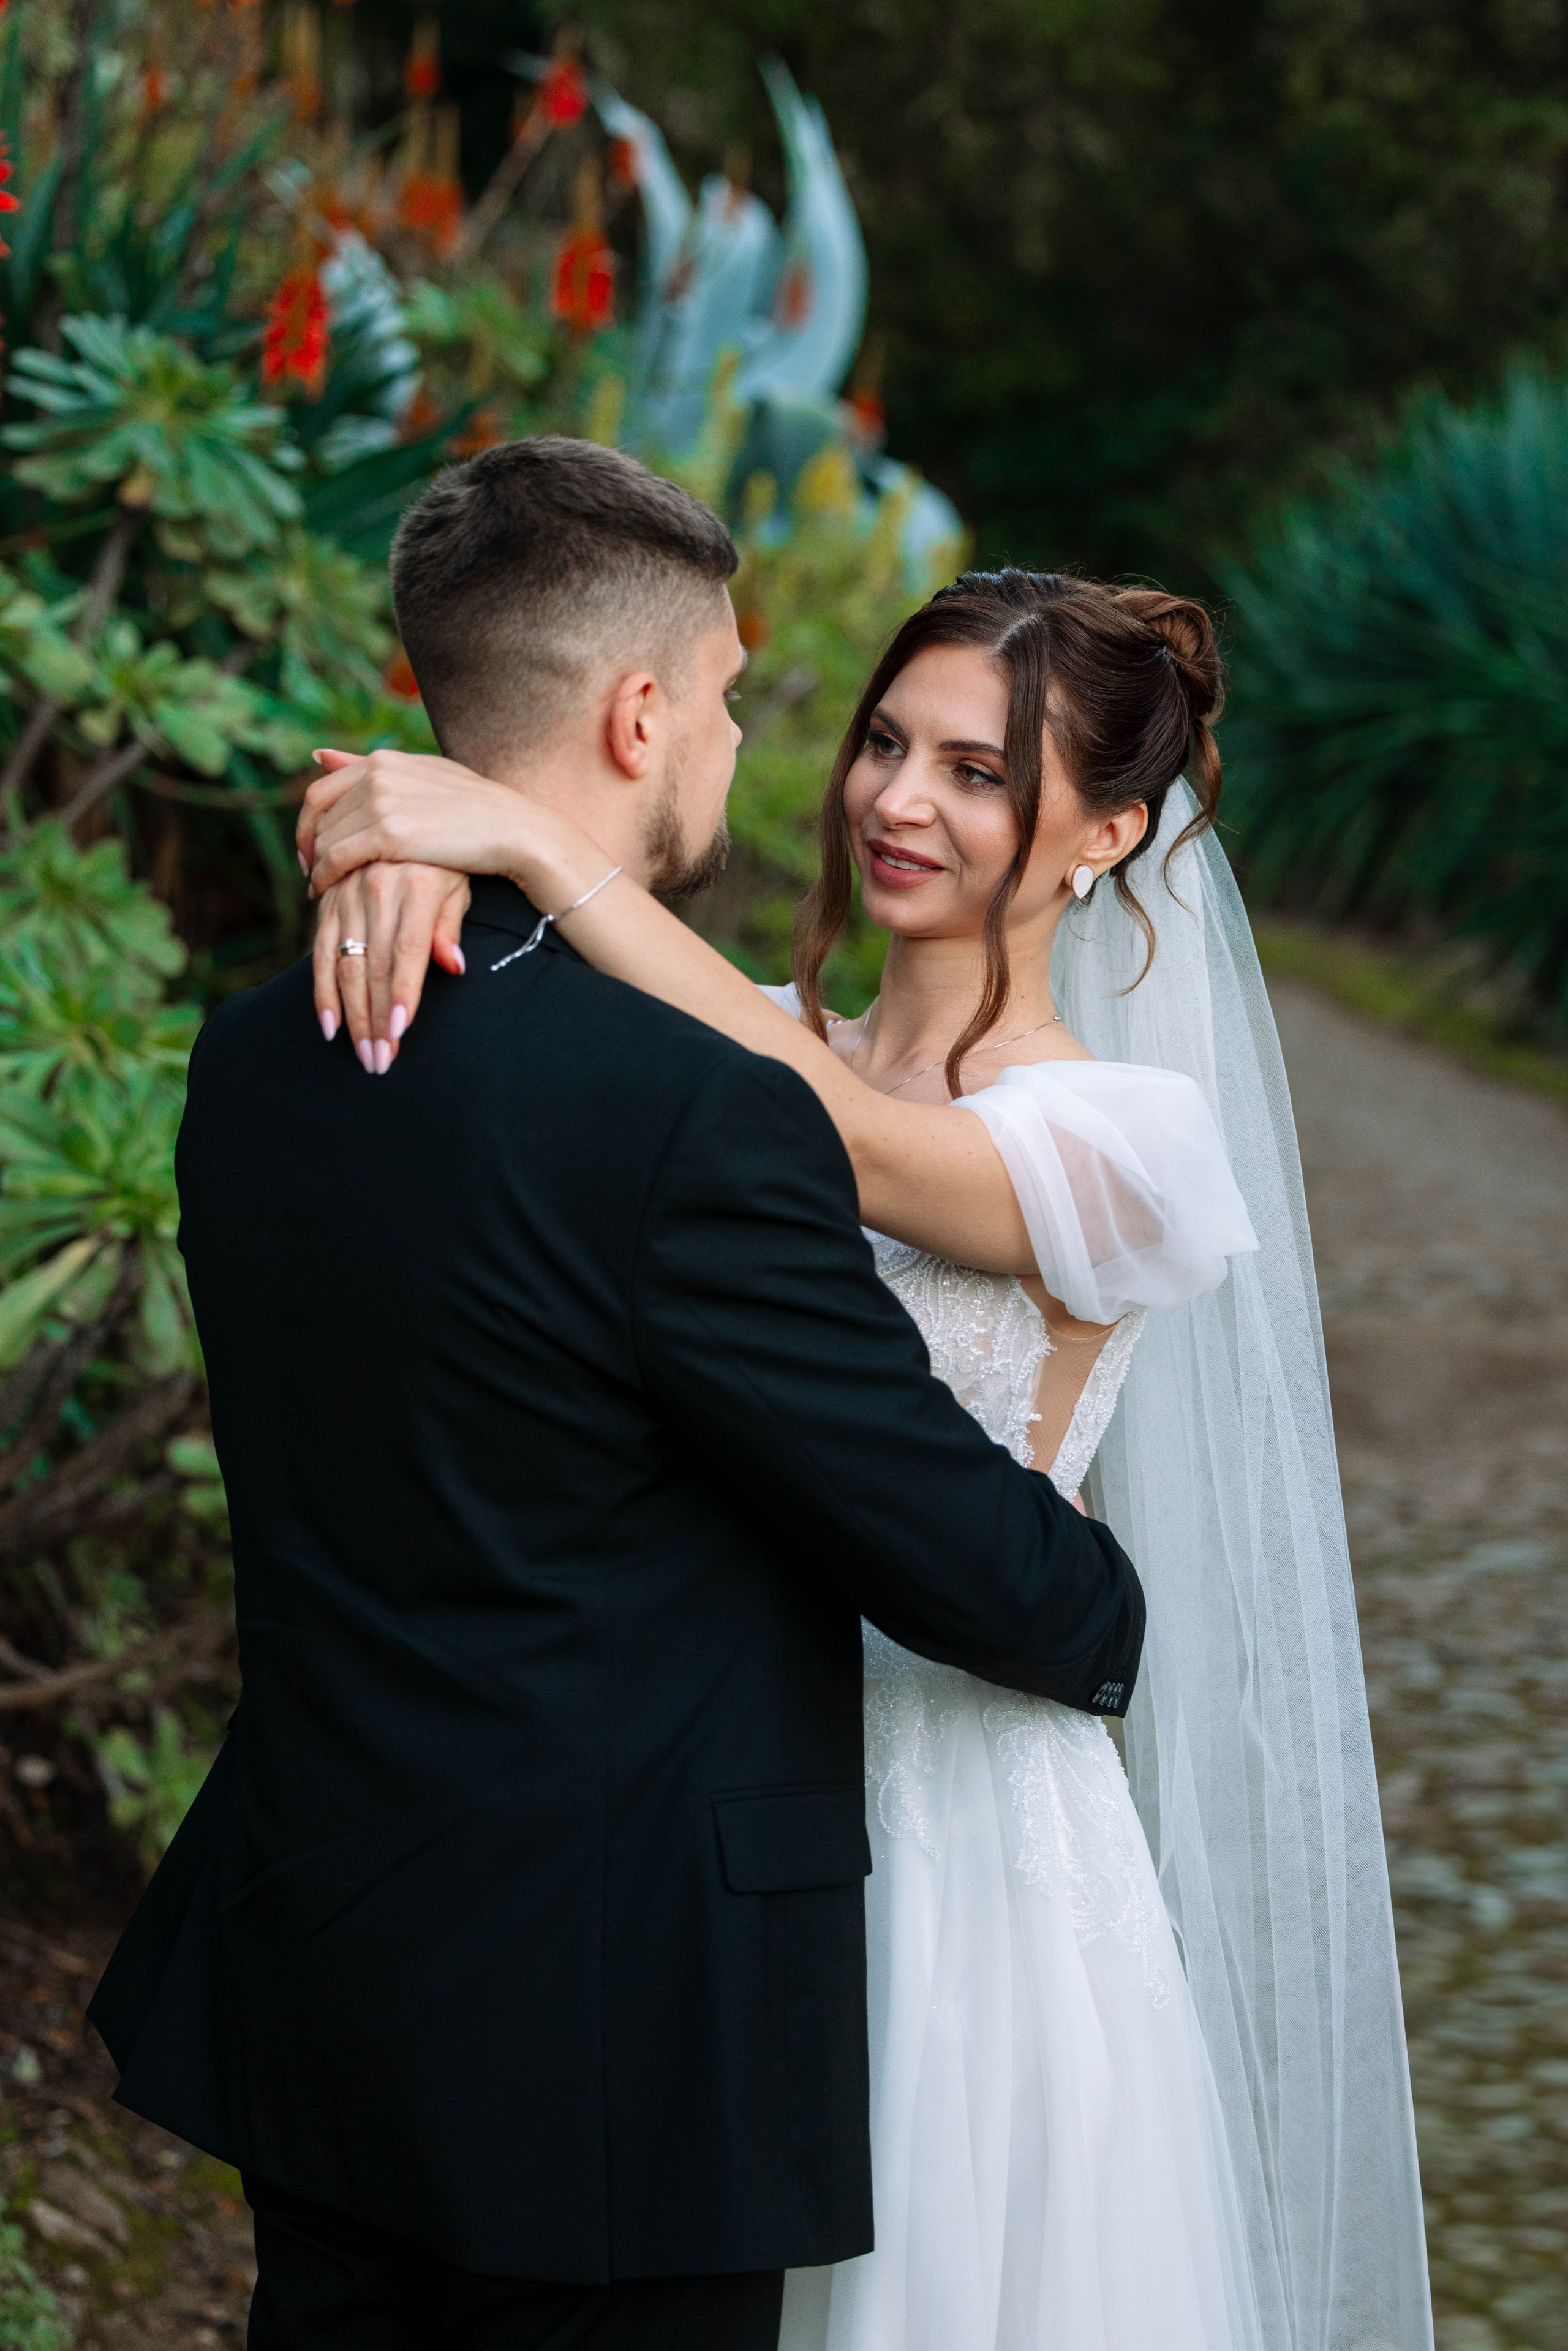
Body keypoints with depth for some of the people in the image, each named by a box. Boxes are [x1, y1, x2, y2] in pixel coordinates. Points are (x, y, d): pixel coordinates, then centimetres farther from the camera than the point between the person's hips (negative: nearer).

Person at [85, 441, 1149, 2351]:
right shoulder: (697, 1115, -23)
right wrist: (1107, 1612, 8)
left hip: (305, 1998, 7)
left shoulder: (253, 1057, 1)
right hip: (610, 2047, -7)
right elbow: (971, 1566, -15)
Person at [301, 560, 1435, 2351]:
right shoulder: (738, 1054, 3)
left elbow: (848, 1139, -29)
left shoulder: (1133, 1139, -12)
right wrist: (399, 856, -29)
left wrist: (533, 838, -31)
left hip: (959, 1835, -5)